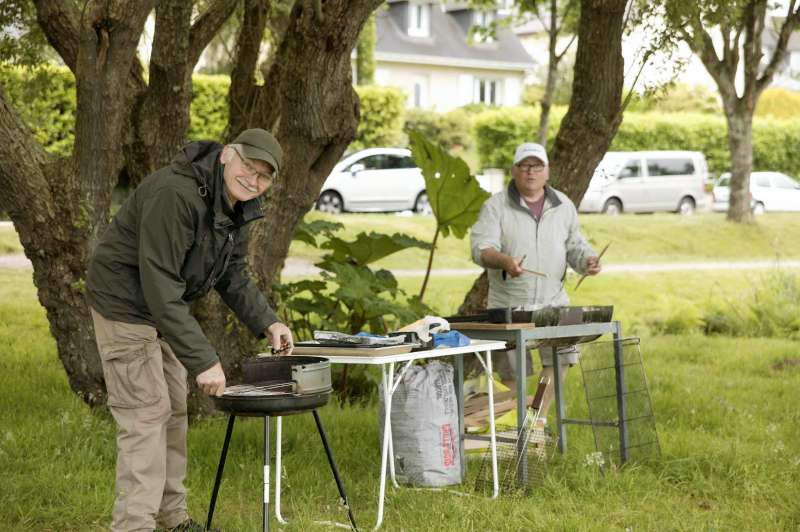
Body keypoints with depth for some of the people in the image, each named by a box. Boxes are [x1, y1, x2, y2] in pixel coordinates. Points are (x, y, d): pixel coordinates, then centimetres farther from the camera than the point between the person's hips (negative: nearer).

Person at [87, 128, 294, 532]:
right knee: (146, 415, -12)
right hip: (125, 304, -10)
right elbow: (160, 286, -35)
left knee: (173, 412, 15)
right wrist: (202, 360, -35)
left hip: (164, 308, 10)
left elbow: (233, 275, 11)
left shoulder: (237, 207, -1)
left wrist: (266, 323, -3)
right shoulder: (175, 195, -31)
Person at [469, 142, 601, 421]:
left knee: (561, 355, -9)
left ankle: (539, 416, 7)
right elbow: (481, 248, -16)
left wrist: (587, 260, -8)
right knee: (512, 370, 1)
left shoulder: (564, 206, 8)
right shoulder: (496, 206, -5)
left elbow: (574, 245, 15)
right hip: (509, 304, -3)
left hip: (552, 300, 3)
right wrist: (504, 261, -36)